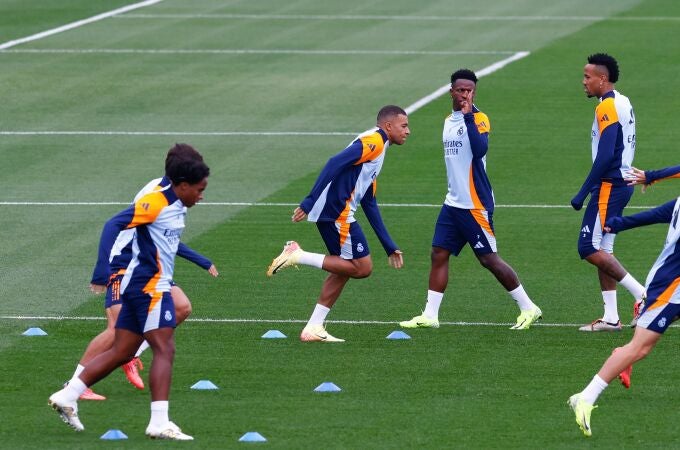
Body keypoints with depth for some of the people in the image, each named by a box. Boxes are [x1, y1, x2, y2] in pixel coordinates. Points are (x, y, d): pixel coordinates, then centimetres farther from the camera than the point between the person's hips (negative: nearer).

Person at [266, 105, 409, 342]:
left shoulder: (378, 148, 25)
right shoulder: (373, 141, -6)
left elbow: (369, 205, 26)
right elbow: (336, 163, -19)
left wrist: (390, 247, 26)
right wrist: (309, 202, -24)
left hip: (332, 214, 10)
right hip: (337, 212, -10)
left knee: (343, 269, 15)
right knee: (362, 267, -5)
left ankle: (313, 328, 14)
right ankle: (298, 256, -8)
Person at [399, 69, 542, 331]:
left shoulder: (479, 119, -12)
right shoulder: (449, 121, 13)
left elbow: (479, 148, -31)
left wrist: (468, 115, -32)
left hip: (475, 205, -8)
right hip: (453, 202, 8)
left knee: (489, 259, -4)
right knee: (439, 254, 3)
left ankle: (528, 308, 7)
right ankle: (430, 316, 6)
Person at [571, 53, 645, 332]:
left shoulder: (607, 108, -16)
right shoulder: (623, 103, 14)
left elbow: (605, 155, -23)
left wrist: (583, 193, -20)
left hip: (609, 185, -10)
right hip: (622, 182, 10)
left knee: (589, 248, -9)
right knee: (602, 249, 11)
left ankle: (640, 293, -9)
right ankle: (611, 317, 11)